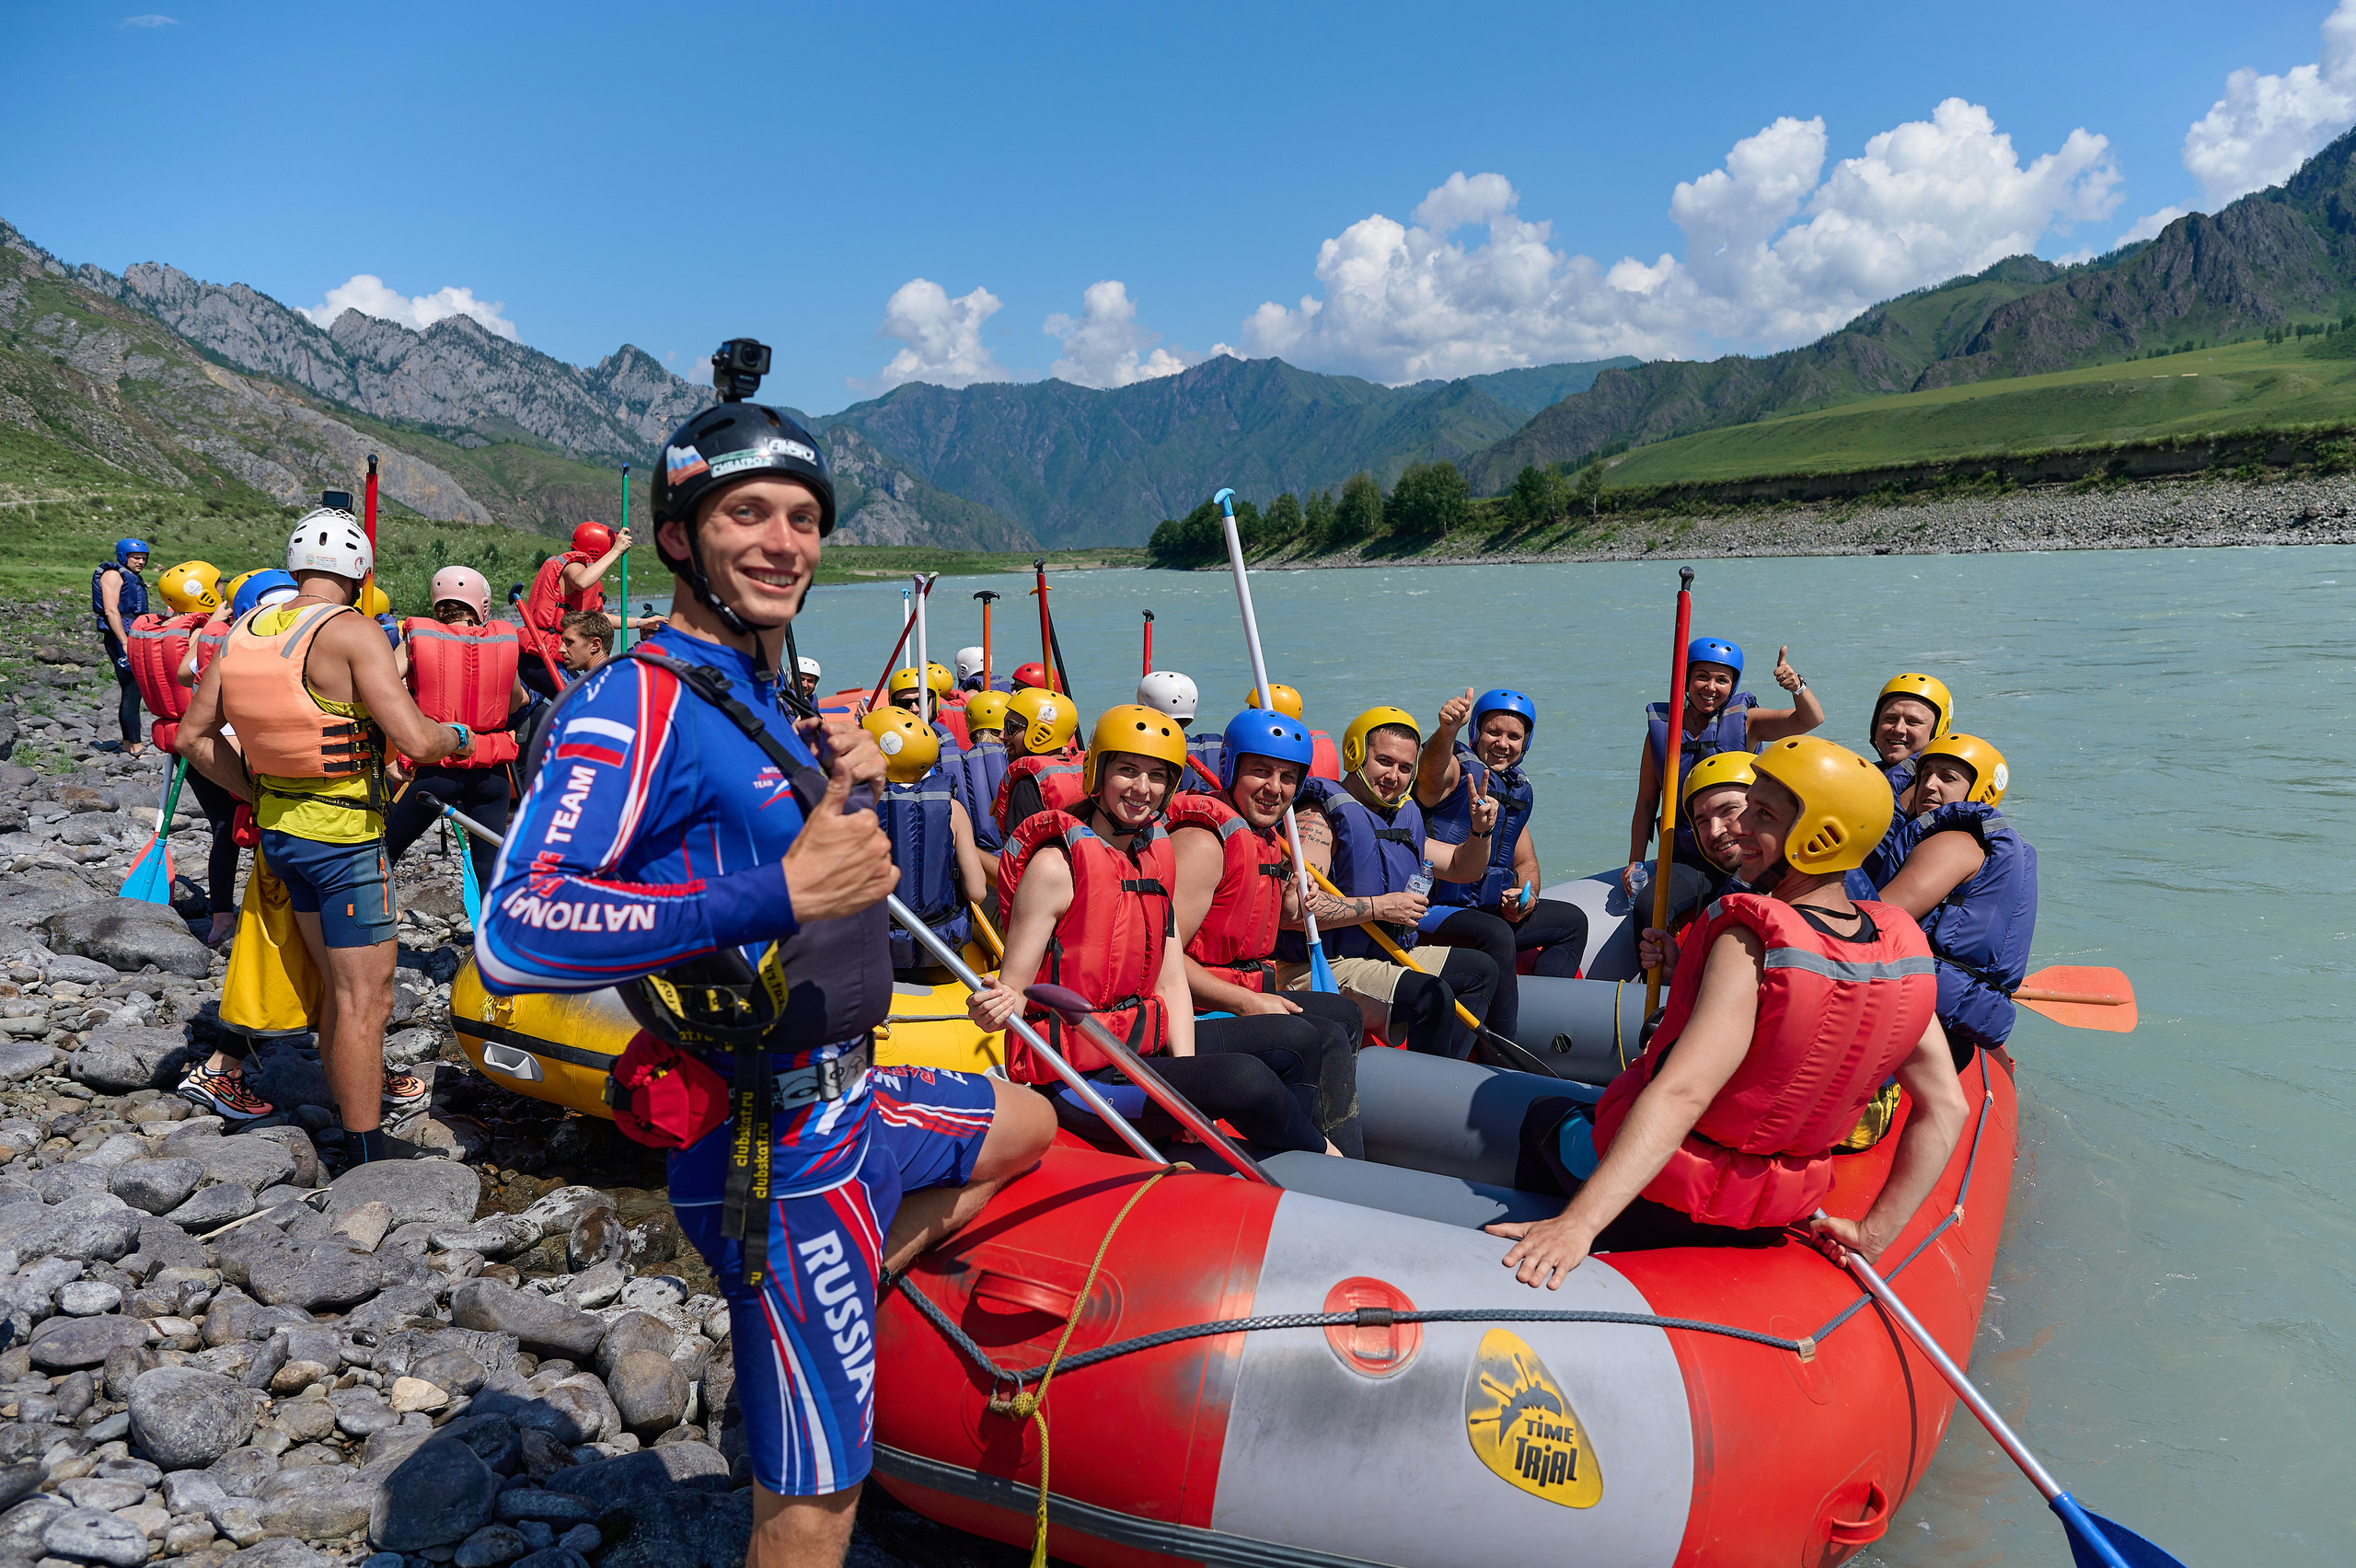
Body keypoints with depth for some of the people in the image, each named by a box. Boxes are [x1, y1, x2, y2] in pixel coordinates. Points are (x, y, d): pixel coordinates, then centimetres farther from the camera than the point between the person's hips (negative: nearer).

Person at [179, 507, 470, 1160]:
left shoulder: (244, 632, 5)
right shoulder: (352, 633, -18)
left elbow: (193, 736, 10)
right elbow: (416, 741, -25)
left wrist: (255, 792, 13)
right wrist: (457, 736, -4)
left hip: (279, 828, 8)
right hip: (343, 834, -8)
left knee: (340, 984, 22)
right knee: (364, 998, 1)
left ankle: (366, 1087, 37)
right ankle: (367, 1150, 8)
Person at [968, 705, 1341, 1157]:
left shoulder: (1157, 858, 9)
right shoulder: (1056, 865, -13)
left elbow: (1171, 983, 4)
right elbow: (1012, 992, -13)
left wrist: (1189, 1084, -9)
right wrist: (998, 1006, -38)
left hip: (1145, 1041, 8)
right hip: (1075, 1074, -8)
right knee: (1245, 1078, -26)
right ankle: (1328, 1160, 3)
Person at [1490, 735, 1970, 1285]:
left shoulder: (1750, 943, -28)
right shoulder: (1900, 950, -8)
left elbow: (1681, 1093, -37)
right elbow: (1946, 1108, -5)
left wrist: (1578, 1223, -41)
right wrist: (1873, 1234, 3)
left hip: (1662, 1205, -6)